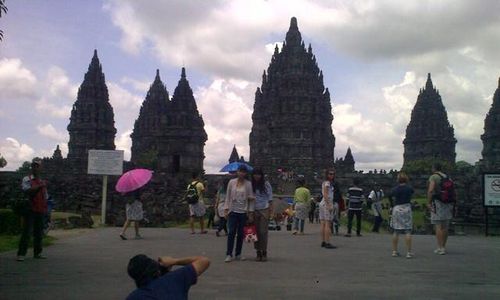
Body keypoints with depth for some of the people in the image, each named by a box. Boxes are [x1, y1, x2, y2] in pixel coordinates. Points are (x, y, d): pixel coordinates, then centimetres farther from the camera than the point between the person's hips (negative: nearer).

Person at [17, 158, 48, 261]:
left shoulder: (43, 182, 18)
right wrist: (40, 186, -21)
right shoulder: (26, 179, 1)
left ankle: (37, 253, 17)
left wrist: (46, 210, 14)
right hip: (30, 210, -6)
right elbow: (27, 190, -19)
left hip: (40, 211, 6)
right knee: (26, 232, -7)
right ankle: (21, 254, -4)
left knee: (39, 233, 9)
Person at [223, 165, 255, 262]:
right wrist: (226, 209, 0)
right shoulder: (231, 182, 3)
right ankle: (229, 254, -5)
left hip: (243, 212, 0)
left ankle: (238, 254, 16)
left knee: (241, 234, 6)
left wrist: (251, 213, -2)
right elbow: (228, 196, 6)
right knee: (231, 232, -7)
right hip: (233, 211, 0)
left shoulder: (248, 184, 1)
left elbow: (251, 199, 2)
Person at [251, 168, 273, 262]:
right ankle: (258, 252, 10)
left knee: (263, 232, -4)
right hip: (254, 210, 2)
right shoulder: (251, 185, 4)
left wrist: (271, 210, -6)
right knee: (256, 232, 3)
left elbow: (270, 198, 1)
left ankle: (264, 252, 3)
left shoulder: (266, 184, 0)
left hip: (264, 210, -2)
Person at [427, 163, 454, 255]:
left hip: (437, 203, -6)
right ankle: (443, 246, 20)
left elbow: (431, 190, -19)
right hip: (447, 204, 7)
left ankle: (440, 248, -7)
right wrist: (452, 204, 17)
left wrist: (428, 202, -13)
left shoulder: (433, 177, -7)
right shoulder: (447, 177, 12)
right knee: (445, 226, 12)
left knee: (438, 226, -5)